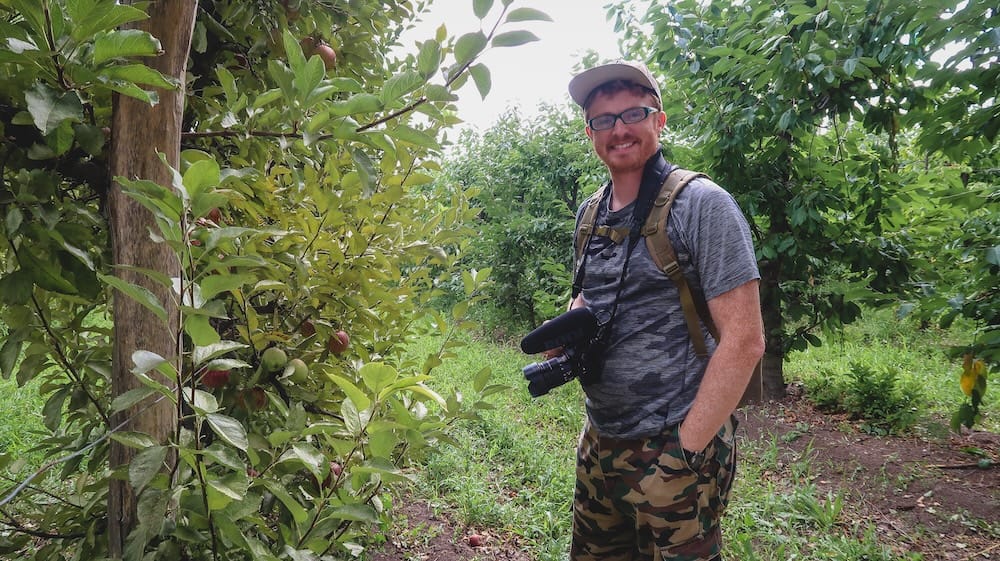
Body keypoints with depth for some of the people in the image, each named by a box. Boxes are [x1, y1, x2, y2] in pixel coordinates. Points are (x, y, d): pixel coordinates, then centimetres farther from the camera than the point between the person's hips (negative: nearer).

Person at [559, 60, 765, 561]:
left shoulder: (701, 205, -13)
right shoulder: (590, 212, 7)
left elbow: (744, 340, -17)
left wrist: (685, 450, -18)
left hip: (673, 449, -6)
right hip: (599, 444, 7)